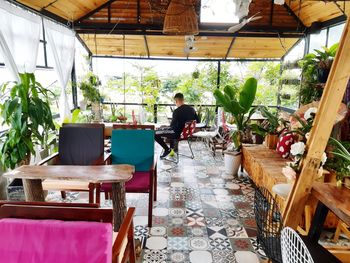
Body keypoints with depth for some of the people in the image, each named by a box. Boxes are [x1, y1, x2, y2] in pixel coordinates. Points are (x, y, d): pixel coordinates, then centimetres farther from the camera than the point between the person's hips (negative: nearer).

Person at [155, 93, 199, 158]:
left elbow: (173, 125, -24)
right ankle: (172, 148, 35)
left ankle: (167, 149, 1)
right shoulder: (192, 109, 1)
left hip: (178, 133, -8)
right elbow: (198, 121, 12)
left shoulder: (177, 111, -20)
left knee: (155, 134, -4)